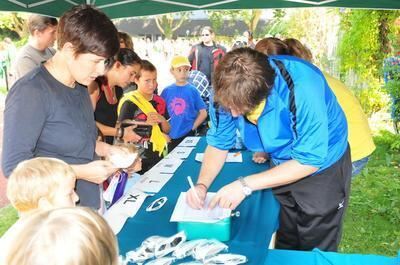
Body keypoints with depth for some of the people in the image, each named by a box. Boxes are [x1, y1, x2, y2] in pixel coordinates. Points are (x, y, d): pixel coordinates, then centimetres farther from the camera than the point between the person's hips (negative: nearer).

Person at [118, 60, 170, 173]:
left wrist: (162, 120, -8)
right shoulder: (129, 102, -12)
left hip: (158, 155, 6)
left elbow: (167, 130, 13)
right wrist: (145, 123, -17)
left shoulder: (159, 101, 6)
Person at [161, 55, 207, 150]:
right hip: (171, 136, 2)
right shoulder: (167, 91, 0)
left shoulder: (192, 90, -3)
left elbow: (203, 113, -1)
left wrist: (192, 128, -6)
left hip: (188, 135, -2)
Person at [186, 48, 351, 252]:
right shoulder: (227, 92, -22)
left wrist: (246, 185, -34)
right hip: (283, 166, 5)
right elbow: (218, 143, -8)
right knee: (284, 246, 20)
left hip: (323, 167, -4)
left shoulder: (302, 90, -38)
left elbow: (310, 161, -32)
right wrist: (202, 185, -25)